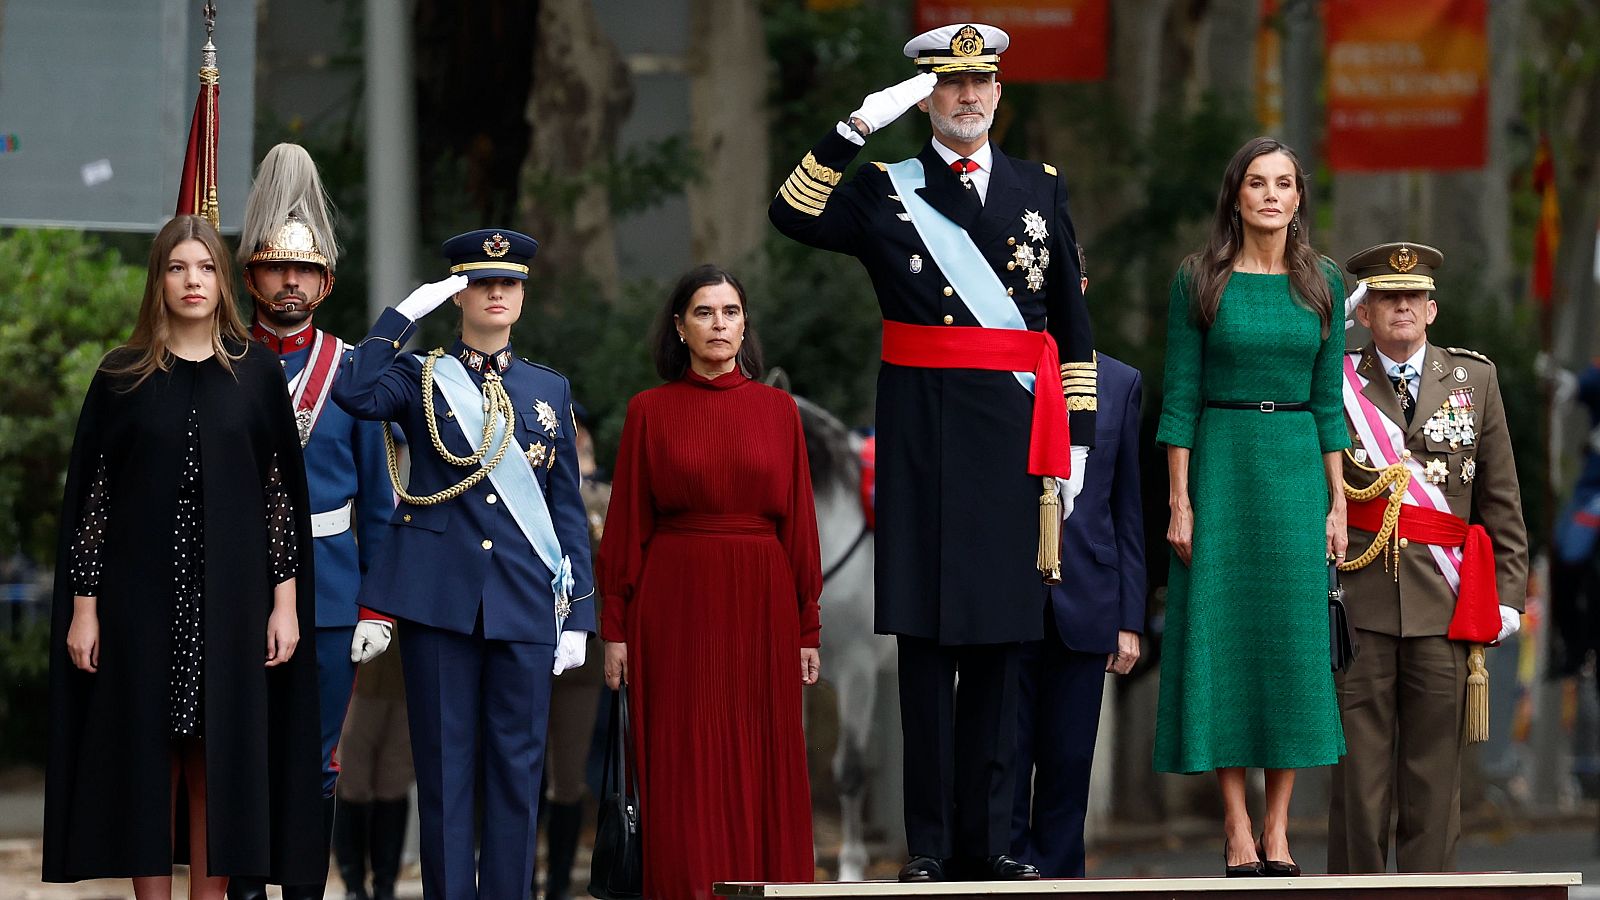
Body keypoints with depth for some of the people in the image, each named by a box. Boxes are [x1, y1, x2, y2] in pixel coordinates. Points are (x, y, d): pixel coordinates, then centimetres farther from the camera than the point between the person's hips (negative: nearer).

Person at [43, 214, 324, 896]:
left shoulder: (256, 372, 4)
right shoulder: (122, 376, 3)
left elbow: (283, 489, 4)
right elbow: (88, 493, 3)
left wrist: (286, 601, -2)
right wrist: (83, 605, -2)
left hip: (228, 595, 0)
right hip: (142, 595, 0)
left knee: (214, 762, 1)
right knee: (148, 756, 1)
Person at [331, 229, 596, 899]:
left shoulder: (549, 389, 12)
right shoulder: (421, 378, 6)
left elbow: (569, 510, 12)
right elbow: (356, 395, -18)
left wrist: (578, 615, 6)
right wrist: (406, 313, -13)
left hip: (525, 605, 2)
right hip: (440, 597, -2)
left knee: (517, 767, 2)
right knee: (445, 766, 1)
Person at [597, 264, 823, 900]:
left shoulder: (777, 410, 7)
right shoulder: (650, 411, 3)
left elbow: (798, 520, 6)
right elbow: (626, 525, 2)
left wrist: (808, 627, 2)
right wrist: (615, 627, -2)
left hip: (760, 606, 2)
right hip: (676, 604, -1)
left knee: (763, 767, 1)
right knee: (687, 774, -2)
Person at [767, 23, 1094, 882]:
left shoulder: (1041, 189, 13)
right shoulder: (885, 190, 5)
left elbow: (1072, 325, 15)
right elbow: (794, 216, -12)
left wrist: (1077, 439, 10)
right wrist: (855, 128, -18)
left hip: (1017, 432, 3)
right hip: (925, 432, -3)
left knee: (1000, 636, 6)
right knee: (927, 636, -2)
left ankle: (990, 837, 11)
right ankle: (931, 842, 1)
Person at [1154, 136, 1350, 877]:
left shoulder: (1321, 282, 7)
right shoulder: (1199, 280, -1)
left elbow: (1328, 398, 8)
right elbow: (1179, 397, -3)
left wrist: (1337, 502, 3)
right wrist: (1179, 503, -8)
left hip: (1297, 466, 2)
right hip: (1220, 462, -2)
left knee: (1293, 637, 0)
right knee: (1222, 635, -2)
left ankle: (1277, 828, 6)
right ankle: (1236, 825, 3)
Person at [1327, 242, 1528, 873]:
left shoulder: (1474, 380, 11)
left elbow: (1501, 500, 11)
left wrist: (1507, 594, 5)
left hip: (1444, 605, 1)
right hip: (1359, 600, -1)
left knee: (1435, 768, 2)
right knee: (1360, 767, -2)